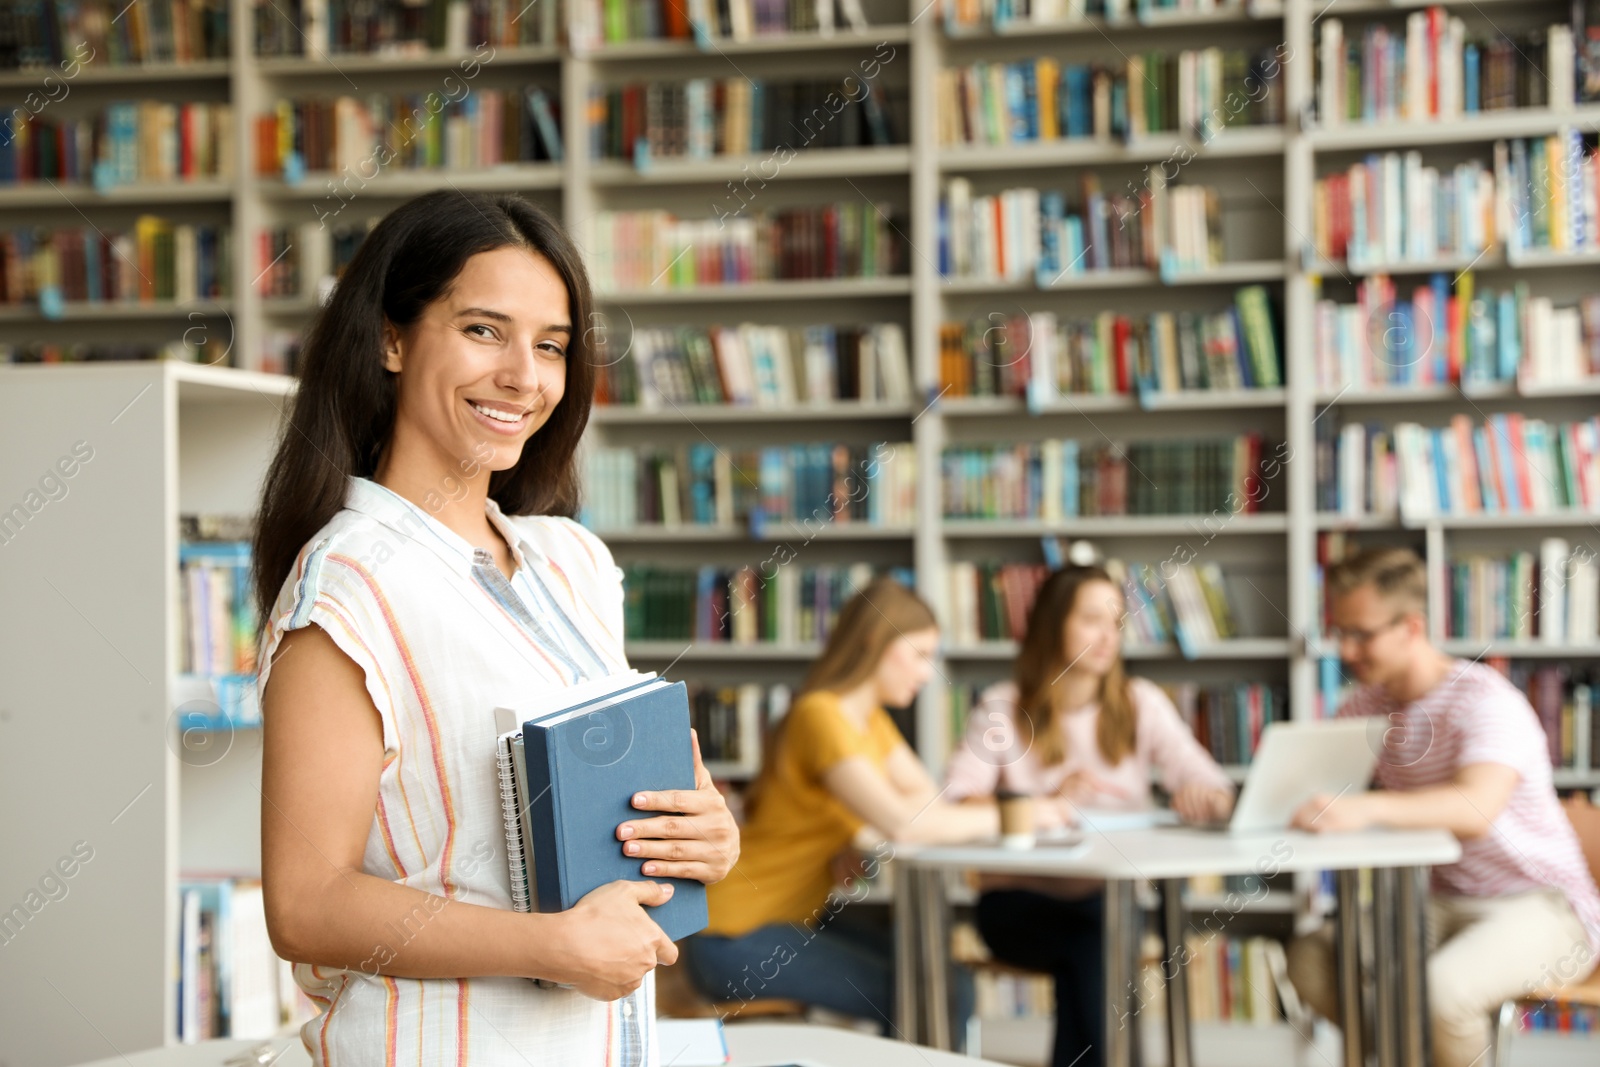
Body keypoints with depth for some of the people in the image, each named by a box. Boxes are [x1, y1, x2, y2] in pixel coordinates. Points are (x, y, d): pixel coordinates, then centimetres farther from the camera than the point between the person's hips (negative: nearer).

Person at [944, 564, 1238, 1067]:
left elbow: (1215, 789, -3)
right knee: (1090, 937, -33)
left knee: (1100, 932, -33)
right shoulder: (1001, 707, 0)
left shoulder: (1141, 704, 7)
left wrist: (1205, 797, -27)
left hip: (1113, 897, 2)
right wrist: (1030, 807, -30)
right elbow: (954, 802, -13)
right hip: (1020, 899, -1)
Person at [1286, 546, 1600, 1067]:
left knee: (1440, 987, -35)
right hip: (1443, 906, 7)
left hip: (1543, 907, -7)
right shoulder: (1366, 705, 7)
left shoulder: (1484, 700, -18)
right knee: (1311, 960, -15)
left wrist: (1366, 808, -52)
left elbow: (1476, 808, -37)